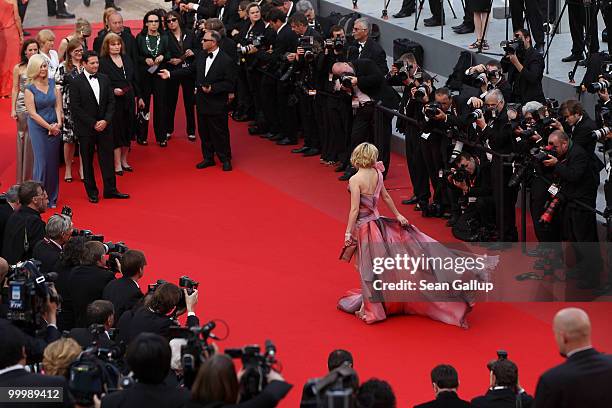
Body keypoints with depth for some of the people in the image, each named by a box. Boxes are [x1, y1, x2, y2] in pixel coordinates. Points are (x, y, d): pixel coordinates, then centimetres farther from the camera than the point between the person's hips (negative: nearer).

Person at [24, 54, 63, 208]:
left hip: (54, 127, 4)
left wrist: (58, 123, -13)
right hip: (38, 127, -4)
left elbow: (58, 105, 2)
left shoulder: (53, 83, 4)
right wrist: (49, 127, -12)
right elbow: (32, 113, -11)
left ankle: (52, 198, 16)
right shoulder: (30, 88, -9)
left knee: (53, 162, 7)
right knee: (42, 161, -5)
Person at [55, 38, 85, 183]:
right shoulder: (63, 67, -2)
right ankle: (68, 169, 15)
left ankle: (82, 168, 16)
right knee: (69, 139, 2)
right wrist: (59, 108, -9)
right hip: (69, 107, -2)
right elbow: (57, 88, -4)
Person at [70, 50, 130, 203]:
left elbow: (111, 102, 7)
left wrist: (105, 120, -8)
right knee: (88, 160, 6)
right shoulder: (77, 82, -8)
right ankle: (91, 192, 15)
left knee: (107, 158, 6)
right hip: (86, 128, -4)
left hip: (104, 126, 4)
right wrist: (93, 124, -14)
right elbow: (76, 108, -11)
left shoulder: (104, 79, 6)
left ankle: (110, 189, 14)